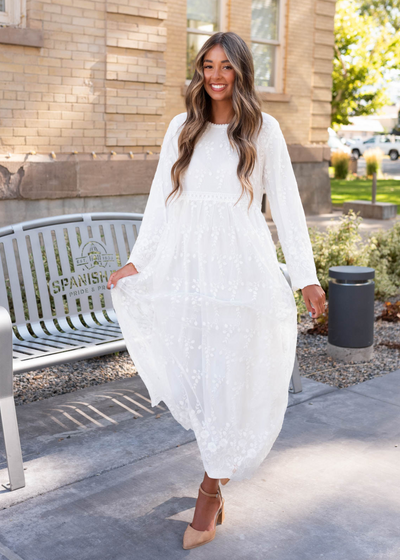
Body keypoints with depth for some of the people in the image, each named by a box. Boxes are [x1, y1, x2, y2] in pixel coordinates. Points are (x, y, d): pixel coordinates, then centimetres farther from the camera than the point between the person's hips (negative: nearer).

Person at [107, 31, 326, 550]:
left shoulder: (263, 129, 4)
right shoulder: (182, 128, 12)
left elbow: (286, 203, 4)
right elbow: (161, 198, 13)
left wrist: (307, 276, 0)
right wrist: (137, 261, 5)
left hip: (240, 267, -2)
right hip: (185, 265, 3)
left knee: (231, 380, -1)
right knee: (195, 378, 5)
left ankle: (211, 490, 12)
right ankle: (219, 469, 25)